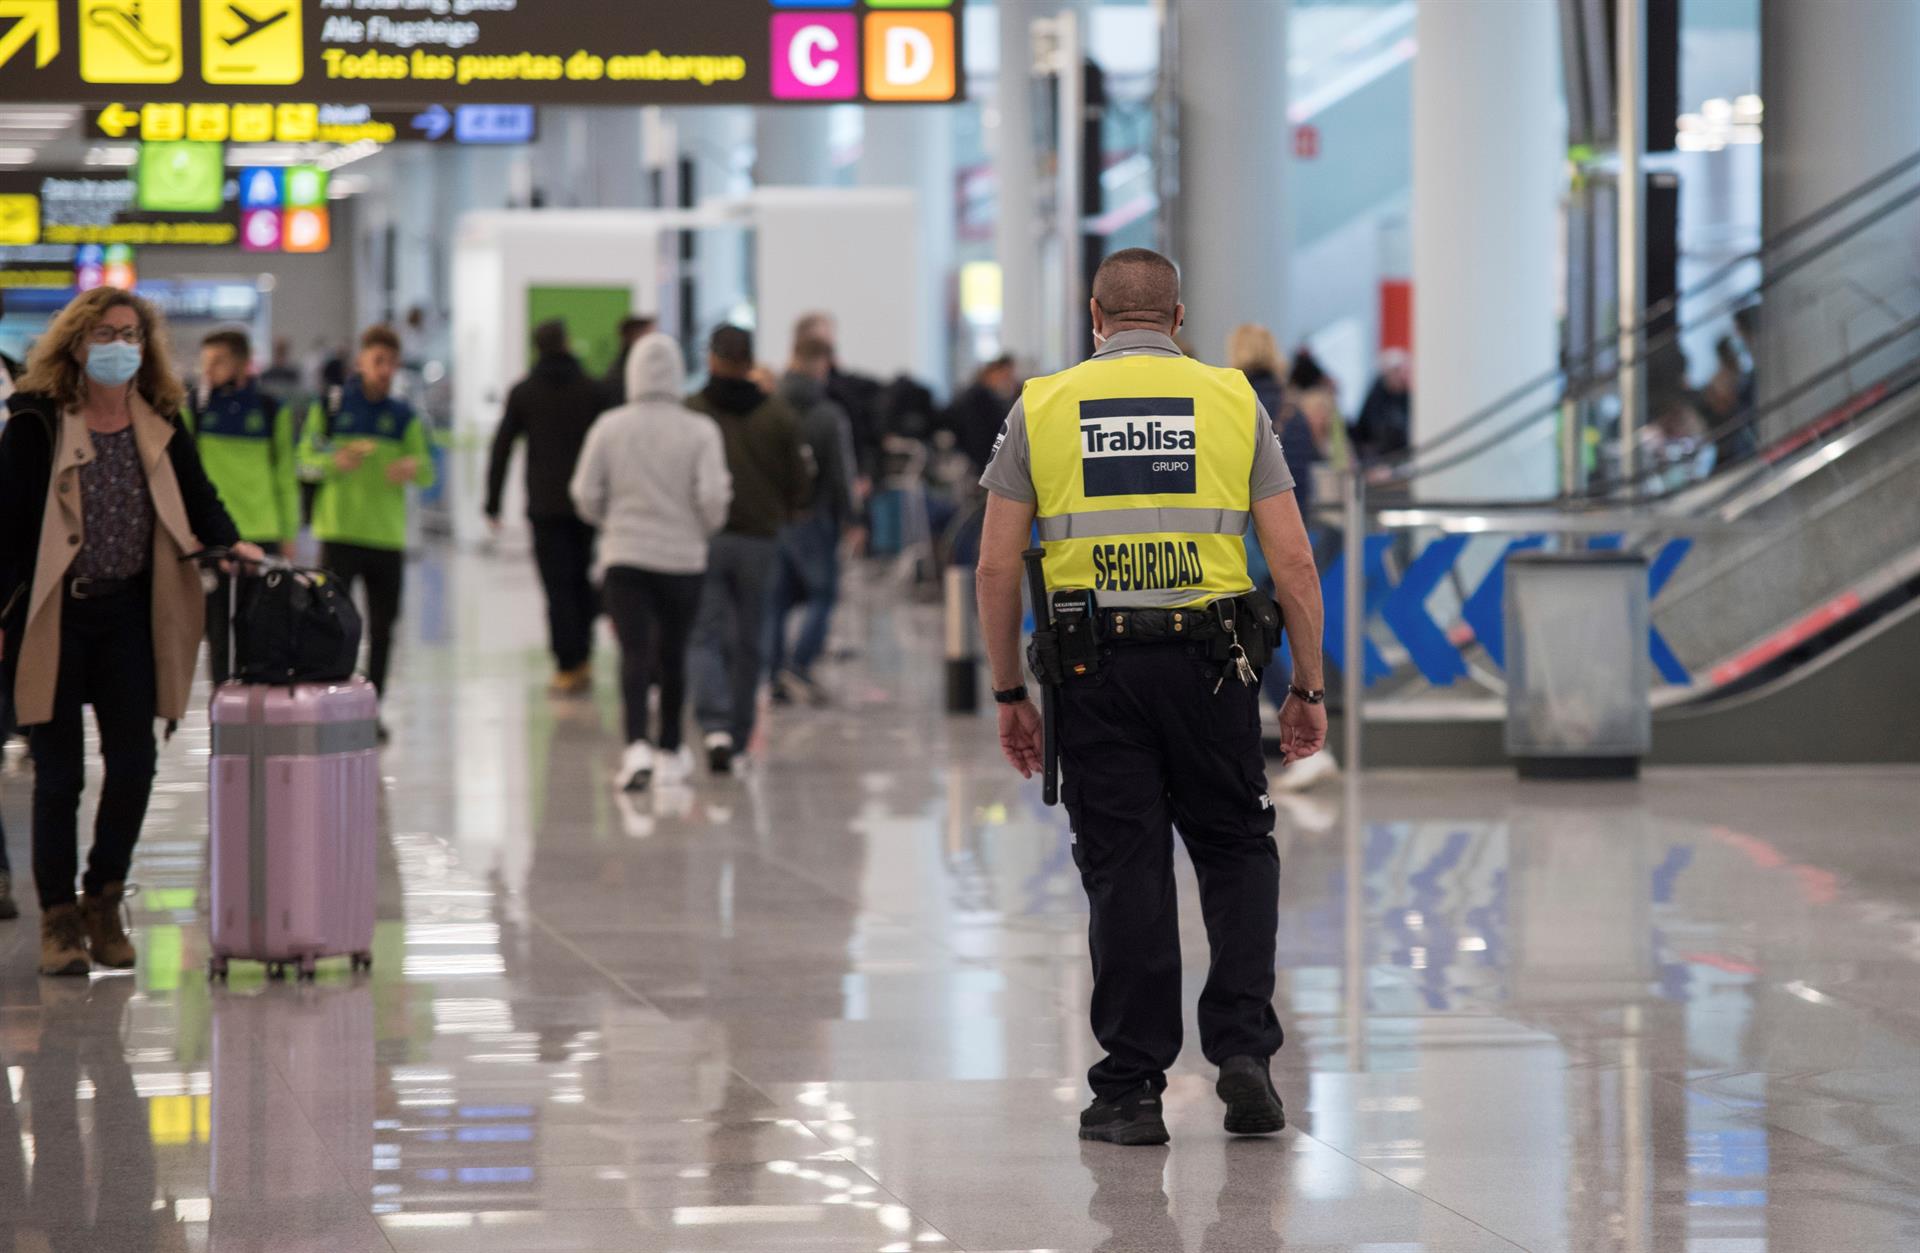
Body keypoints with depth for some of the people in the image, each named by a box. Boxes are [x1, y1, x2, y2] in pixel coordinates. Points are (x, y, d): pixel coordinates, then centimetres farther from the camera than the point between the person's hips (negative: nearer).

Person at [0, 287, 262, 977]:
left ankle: (103, 901, 21)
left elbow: (198, 499, 13)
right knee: (58, 774, 2)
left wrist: (230, 543, -6)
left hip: (129, 615, 4)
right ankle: (58, 918, 13)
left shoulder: (160, 426, 6)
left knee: (133, 766, 3)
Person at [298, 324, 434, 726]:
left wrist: (414, 468, -18)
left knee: (382, 628, 6)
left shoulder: (404, 416, 10)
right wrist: (334, 462, -21)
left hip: (387, 536, 3)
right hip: (340, 531, -3)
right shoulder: (331, 407, 3)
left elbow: (427, 472, 6)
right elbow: (307, 456, 0)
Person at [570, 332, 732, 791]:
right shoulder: (699, 431, -7)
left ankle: (637, 746, -27)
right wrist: (704, 529, 9)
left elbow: (585, 495, -2)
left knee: (634, 653, -7)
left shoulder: (609, 428, -3)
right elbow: (713, 496, -13)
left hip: (623, 559, 0)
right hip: (683, 559, 0)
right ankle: (670, 751, 27)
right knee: (672, 655, 16)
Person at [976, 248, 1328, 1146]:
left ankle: (1132, 1090, 4)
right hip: (1209, 662, 0)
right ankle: (1241, 1048, 1)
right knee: (1237, 854, 14)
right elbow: (1292, 559, 0)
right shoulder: (1232, 401, 5)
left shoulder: (1042, 407, 5)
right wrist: (1308, 689, 7)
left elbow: (997, 566, 1)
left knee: (1124, 871, 4)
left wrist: (1009, 693, 9)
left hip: (1096, 668, 0)